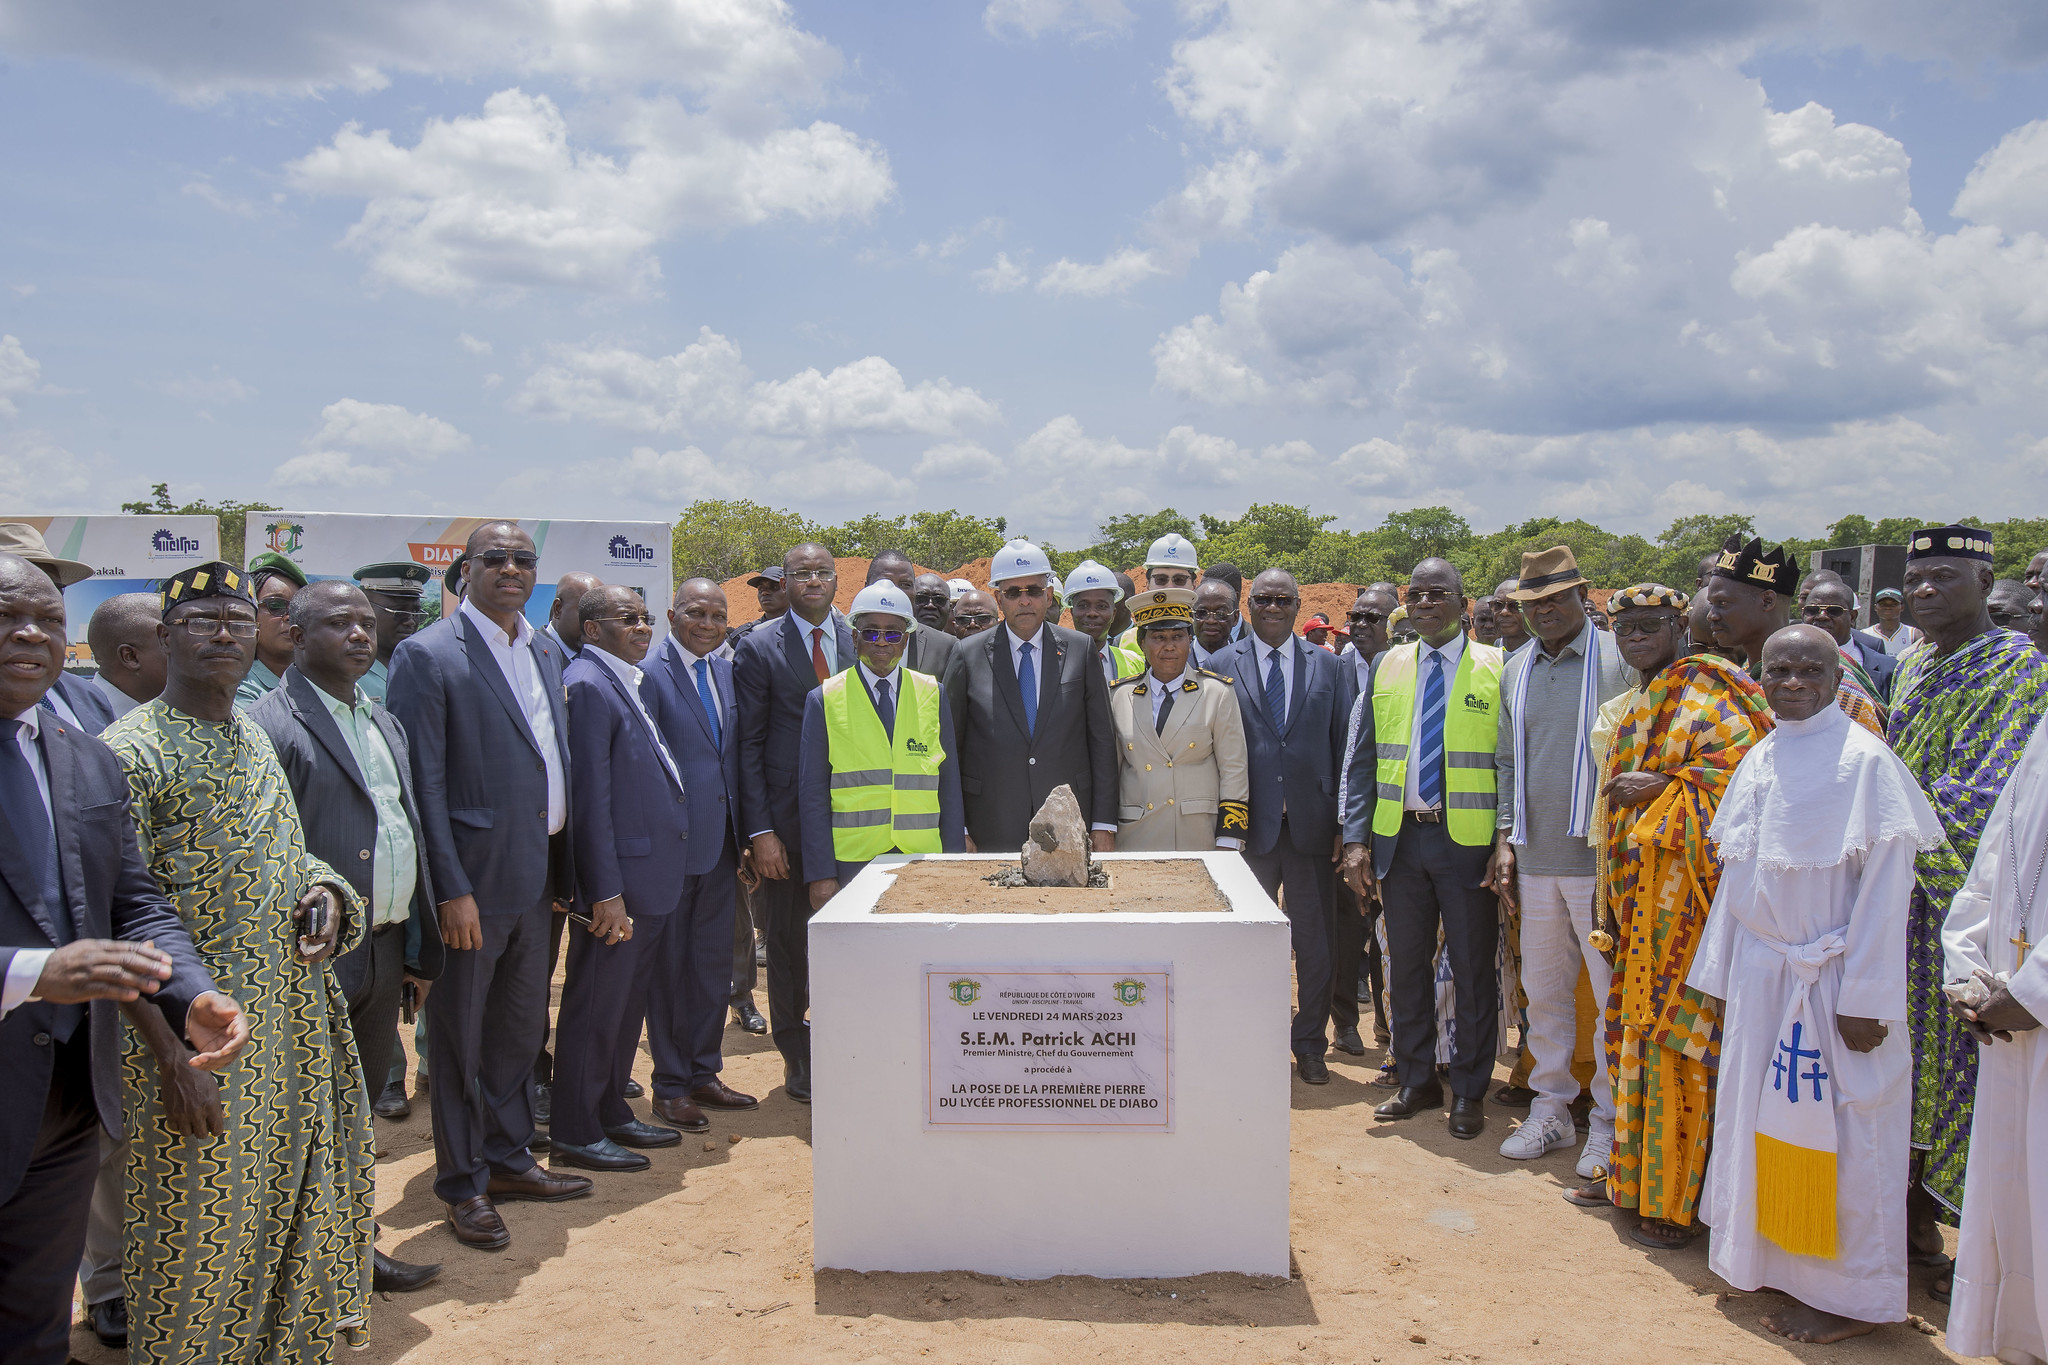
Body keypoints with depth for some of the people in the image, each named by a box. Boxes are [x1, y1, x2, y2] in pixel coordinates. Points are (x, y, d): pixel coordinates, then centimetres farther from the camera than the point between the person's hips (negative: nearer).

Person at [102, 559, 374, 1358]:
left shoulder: (255, 737, 10)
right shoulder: (131, 751, -13)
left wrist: (323, 892, -3)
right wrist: (175, 1065, -20)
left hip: (297, 1032, 7)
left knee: (291, 1213, 18)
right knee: (200, 1240, 5)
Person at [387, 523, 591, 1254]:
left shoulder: (545, 651, 11)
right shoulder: (428, 656, -11)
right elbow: (423, 784, -14)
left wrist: (564, 869, 10)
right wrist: (451, 890, -17)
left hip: (534, 878, 7)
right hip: (472, 882, -7)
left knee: (520, 1029, 19)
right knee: (460, 1038, 8)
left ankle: (508, 1159, 36)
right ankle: (463, 1186, 23)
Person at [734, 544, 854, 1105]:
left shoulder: (859, 642, 8)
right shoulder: (758, 649, -1)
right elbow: (748, 745, -2)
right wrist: (759, 831, -8)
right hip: (787, 816, -2)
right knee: (790, 940, 8)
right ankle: (798, 1058, 25)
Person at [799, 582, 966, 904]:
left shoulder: (932, 694, 10)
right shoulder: (823, 699, 4)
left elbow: (949, 784, 11)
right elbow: (813, 795, 3)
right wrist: (821, 875, -3)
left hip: (921, 859, 2)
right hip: (852, 862, -2)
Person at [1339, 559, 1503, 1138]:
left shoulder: (1497, 668, -1)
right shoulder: (1387, 667, 8)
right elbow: (1360, 759, 7)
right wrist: (1355, 839, -1)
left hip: (1468, 838, -3)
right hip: (1399, 837, 3)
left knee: (1473, 969, 6)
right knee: (1406, 964, 11)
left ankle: (1469, 1092, 21)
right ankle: (1417, 1080, 27)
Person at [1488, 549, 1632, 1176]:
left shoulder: (1620, 659, -5)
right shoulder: (1515, 671, 12)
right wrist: (1505, 837, 9)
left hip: (1600, 858, -5)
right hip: (1534, 860, 5)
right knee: (1543, 990, 13)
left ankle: (1610, 1121, 16)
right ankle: (1550, 1108, 26)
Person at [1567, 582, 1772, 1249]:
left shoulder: (1704, 695, -8)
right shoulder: (1635, 706, 18)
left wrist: (1664, 787, -20)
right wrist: (1612, 903, 22)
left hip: (1685, 895, -9)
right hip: (1637, 898, 9)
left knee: (1671, 1040, -4)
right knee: (1633, 1033, 14)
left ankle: (1673, 1203, 7)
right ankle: (1630, 1175, 26)